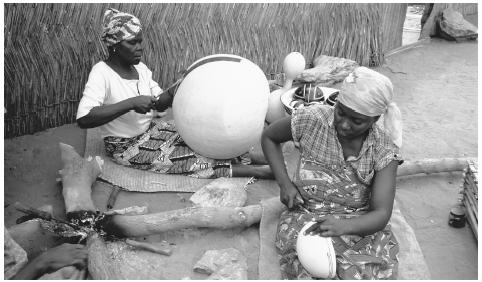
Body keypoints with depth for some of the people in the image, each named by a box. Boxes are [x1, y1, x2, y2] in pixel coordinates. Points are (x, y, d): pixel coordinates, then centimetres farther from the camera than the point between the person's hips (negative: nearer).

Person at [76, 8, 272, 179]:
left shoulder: (140, 68, 0)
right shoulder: (102, 73, -21)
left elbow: (159, 104, 4)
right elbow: (83, 119, -34)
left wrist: (172, 94, -19)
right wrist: (131, 103, -36)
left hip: (150, 129, 8)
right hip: (126, 147, -8)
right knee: (188, 160, -18)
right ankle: (255, 171, -20)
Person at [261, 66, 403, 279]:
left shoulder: (384, 148, -8)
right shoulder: (312, 120, -10)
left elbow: (381, 214, -13)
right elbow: (268, 137, 8)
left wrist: (343, 226, -35)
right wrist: (284, 183, -5)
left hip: (359, 225, 2)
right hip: (306, 218, -1)